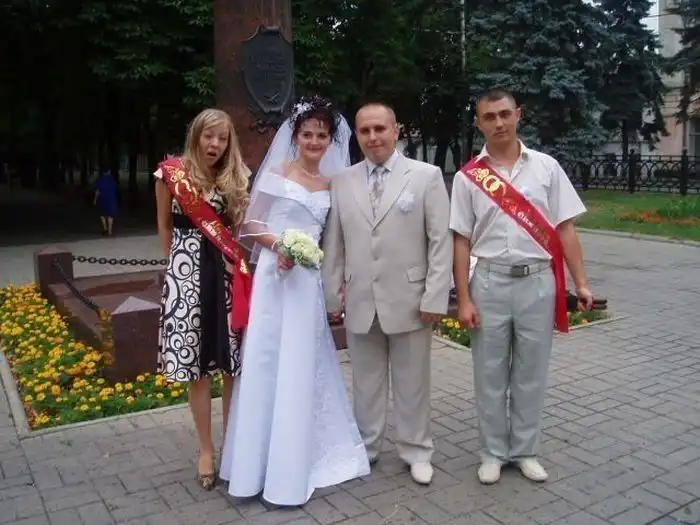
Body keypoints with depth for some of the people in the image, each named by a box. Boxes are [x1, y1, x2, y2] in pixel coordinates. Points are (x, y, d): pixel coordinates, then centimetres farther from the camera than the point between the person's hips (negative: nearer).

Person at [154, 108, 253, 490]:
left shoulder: (236, 179, 4)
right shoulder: (171, 173, -2)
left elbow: (240, 226, 6)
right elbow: (165, 225, 10)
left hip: (228, 274, 2)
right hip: (188, 274, -2)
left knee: (234, 364, 7)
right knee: (196, 366, 4)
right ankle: (206, 450, 17)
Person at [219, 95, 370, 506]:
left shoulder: (333, 185, 11)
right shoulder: (277, 173, 1)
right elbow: (251, 225, -1)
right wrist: (277, 246, -18)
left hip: (310, 281, 3)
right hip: (275, 276, -3)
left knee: (300, 368, 8)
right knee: (267, 363, 2)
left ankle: (292, 463, 22)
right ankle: (262, 461, 15)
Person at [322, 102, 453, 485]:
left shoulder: (426, 176, -2)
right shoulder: (342, 182, 6)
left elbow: (441, 241, -5)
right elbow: (333, 243, 9)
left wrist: (435, 297, -10)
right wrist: (333, 293, 6)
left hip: (409, 300, -2)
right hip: (360, 302, 3)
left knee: (412, 382, 11)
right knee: (365, 381, 14)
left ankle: (416, 452, 27)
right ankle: (365, 448, 30)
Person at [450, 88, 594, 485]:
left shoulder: (546, 167, 1)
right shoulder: (468, 177, 0)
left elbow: (565, 228, 2)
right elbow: (462, 241, -1)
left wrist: (581, 282, -3)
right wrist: (464, 299, -5)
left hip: (538, 281, 1)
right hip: (490, 282, 0)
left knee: (531, 373, 11)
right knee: (491, 374, 9)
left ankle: (525, 450, 27)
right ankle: (494, 452, 26)